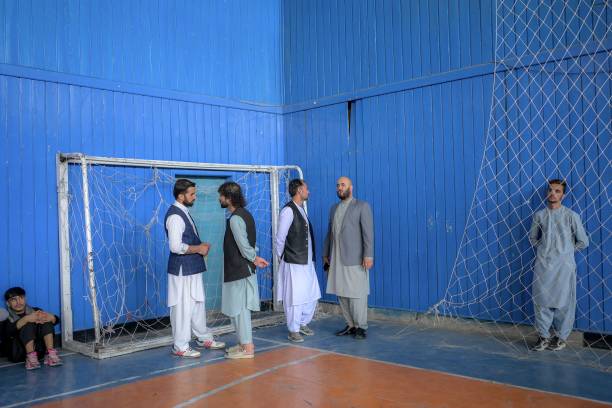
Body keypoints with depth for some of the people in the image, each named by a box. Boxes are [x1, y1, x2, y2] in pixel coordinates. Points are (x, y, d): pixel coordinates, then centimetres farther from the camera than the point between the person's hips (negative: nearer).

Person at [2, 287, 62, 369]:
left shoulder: (34, 311, 14)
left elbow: (56, 319, -2)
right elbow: (9, 331, -20)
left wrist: (50, 317, -26)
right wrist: (26, 319, -36)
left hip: (38, 349, 3)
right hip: (18, 352, -3)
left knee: (46, 319, -15)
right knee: (28, 323, -22)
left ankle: (50, 354, -26)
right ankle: (31, 357, -33)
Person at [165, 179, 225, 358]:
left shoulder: (183, 212, 12)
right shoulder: (175, 215, -19)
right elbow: (176, 247, -26)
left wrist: (200, 246, 5)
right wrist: (199, 249, -15)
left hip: (192, 268, 10)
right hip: (182, 269, -10)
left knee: (198, 304, 18)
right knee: (183, 307, -1)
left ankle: (203, 338, 31)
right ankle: (180, 347, 10)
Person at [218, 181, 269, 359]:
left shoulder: (235, 218, -19)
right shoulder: (244, 214, 12)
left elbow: (244, 246, -21)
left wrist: (254, 259, -6)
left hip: (239, 271, -10)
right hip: (242, 269, 10)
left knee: (239, 309, -1)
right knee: (240, 309, 16)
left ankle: (247, 348, 7)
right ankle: (244, 343, 26)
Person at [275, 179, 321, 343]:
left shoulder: (301, 209, 14)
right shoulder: (288, 210, -14)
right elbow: (280, 238, -12)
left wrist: (312, 256, 13)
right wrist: (281, 257, -2)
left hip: (307, 261, 9)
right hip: (294, 263, -9)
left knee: (312, 295, 15)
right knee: (295, 298, -1)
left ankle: (303, 324, 31)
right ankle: (293, 331, 13)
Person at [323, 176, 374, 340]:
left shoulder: (362, 206, -4)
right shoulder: (334, 208, 15)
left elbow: (368, 232, -11)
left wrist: (368, 256, -17)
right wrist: (326, 254, 14)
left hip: (355, 258, -6)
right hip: (337, 259, 6)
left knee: (357, 294, -3)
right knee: (341, 293, 8)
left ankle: (360, 327, 9)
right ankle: (351, 325, 18)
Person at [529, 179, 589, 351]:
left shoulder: (571, 216, -3)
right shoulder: (539, 215, 5)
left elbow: (583, 242, 3)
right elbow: (533, 238, 19)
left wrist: (566, 250, 7)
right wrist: (544, 248, 9)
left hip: (564, 266, -2)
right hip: (543, 265, 2)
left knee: (563, 302, 3)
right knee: (541, 301, 4)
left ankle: (561, 337, 17)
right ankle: (543, 336, 16)